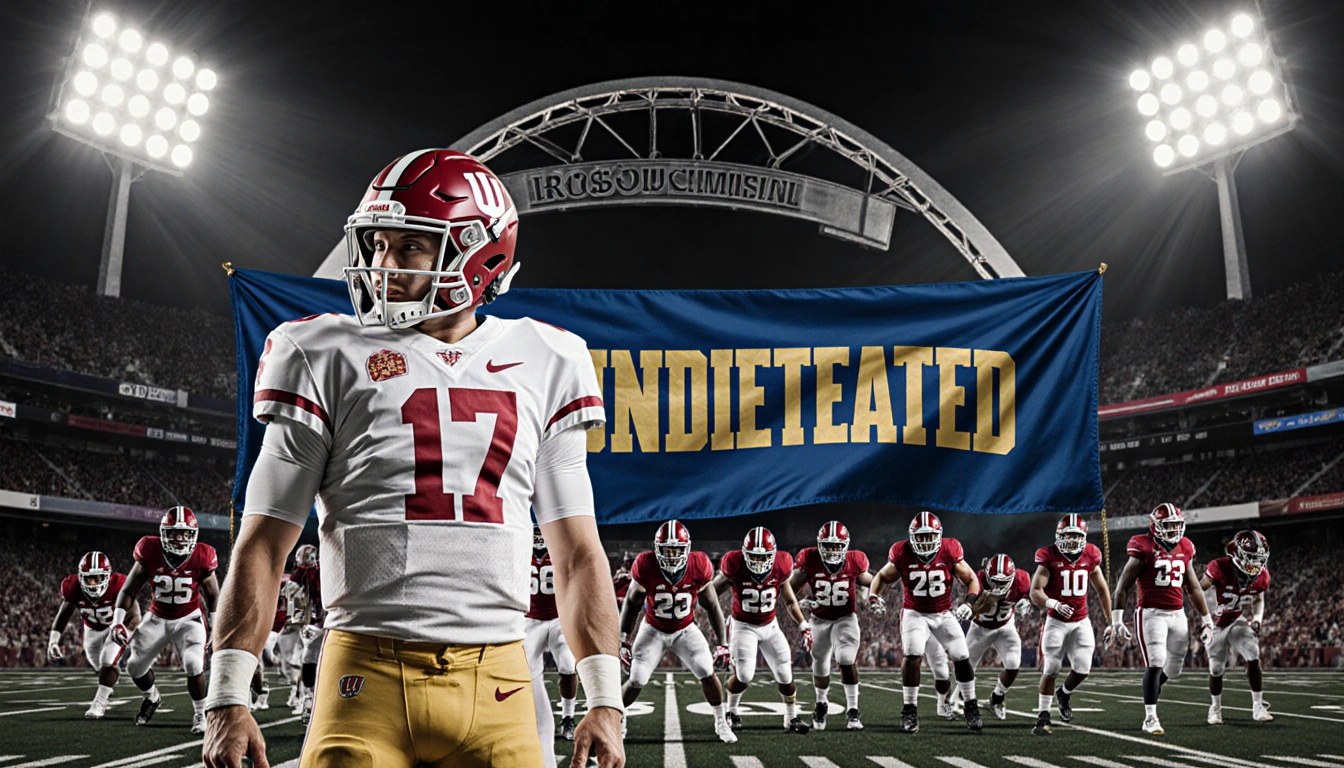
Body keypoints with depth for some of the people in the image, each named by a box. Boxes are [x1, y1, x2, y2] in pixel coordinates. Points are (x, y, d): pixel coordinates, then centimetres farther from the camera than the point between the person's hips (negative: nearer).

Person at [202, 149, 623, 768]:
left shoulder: (543, 363, 8)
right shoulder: (331, 357, 3)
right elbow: (263, 543, 4)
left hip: (496, 682, 2)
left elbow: (578, 553, 9)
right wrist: (228, 700, -3)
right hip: (368, 675, -1)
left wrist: (605, 699, 4)